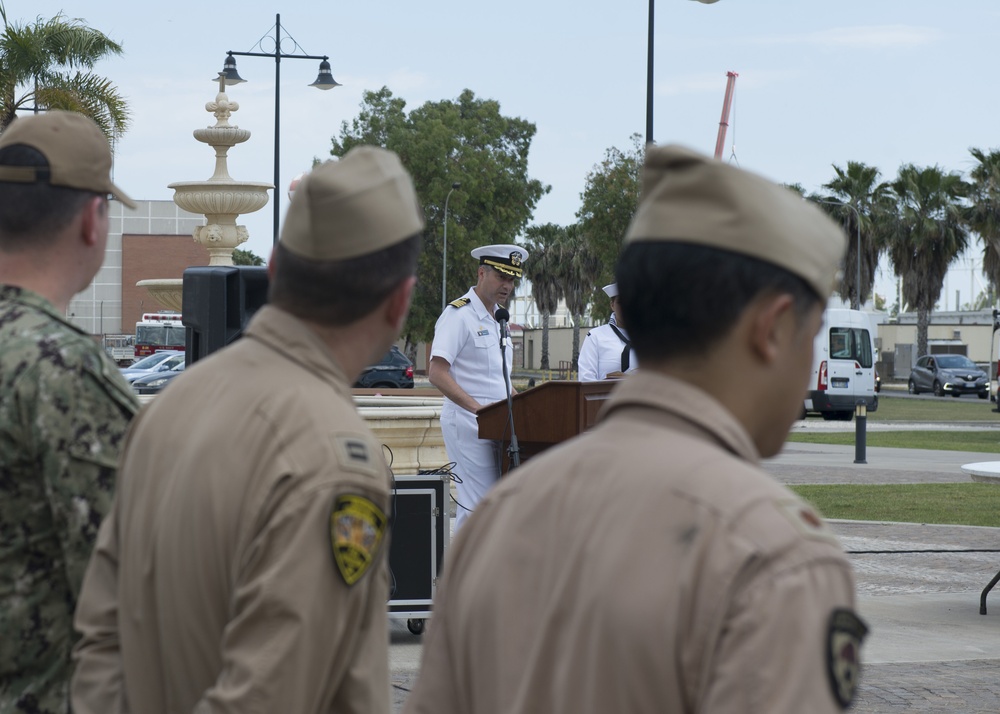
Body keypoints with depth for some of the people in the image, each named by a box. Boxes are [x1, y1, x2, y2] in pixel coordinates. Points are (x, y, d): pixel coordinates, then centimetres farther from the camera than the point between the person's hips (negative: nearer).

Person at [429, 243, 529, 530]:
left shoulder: (499, 317, 18)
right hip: (469, 427, -8)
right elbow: (437, 374, -17)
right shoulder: (459, 314, -9)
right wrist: (477, 408, -25)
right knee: (477, 506, -11)